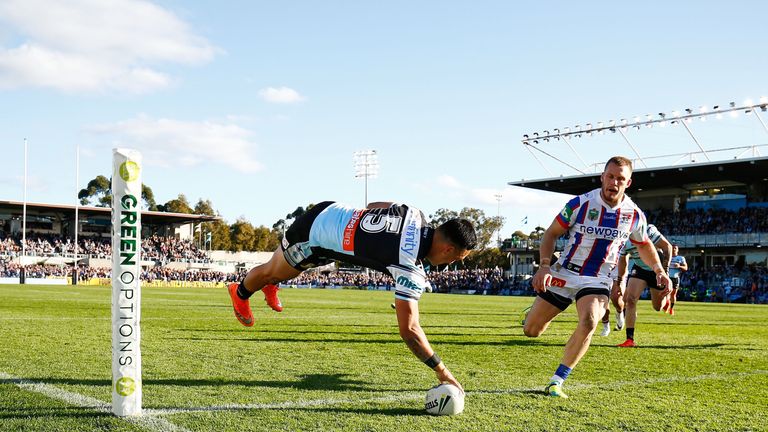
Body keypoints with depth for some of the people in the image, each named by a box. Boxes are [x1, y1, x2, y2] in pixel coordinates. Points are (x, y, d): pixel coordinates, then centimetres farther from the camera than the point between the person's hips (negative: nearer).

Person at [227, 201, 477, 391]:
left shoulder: (416, 215, -13)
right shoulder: (411, 270, -35)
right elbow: (408, 330, -36)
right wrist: (442, 371, -31)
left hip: (330, 211, 6)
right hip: (313, 237, -6)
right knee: (272, 270, 26)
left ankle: (269, 285, 68)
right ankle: (241, 293, 56)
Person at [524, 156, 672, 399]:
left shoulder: (634, 215, -3)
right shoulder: (581, 203, -11)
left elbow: (643, 244, 17)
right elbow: (552, 233, -3)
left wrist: (658, 270, 1)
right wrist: (544, 265, -16)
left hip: (598, 280, 0)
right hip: (564, 273, 0)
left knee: (589, 322, -31)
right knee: (531, 330, 1)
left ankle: (556, 382, -17)